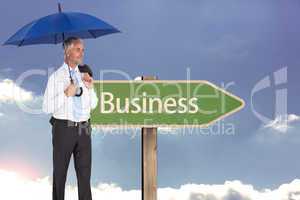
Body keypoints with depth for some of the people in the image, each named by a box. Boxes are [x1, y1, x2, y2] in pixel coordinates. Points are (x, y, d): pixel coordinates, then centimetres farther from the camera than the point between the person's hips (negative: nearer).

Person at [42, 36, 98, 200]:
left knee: (85, 171, 6)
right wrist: (66, 94, -18)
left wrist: (90, 88, -1)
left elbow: (93, 105, 15)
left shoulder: (85, 75, 11)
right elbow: (47, 107, -9)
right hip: (64, 128, -4)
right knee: (60, 172, 4)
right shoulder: (56, 77, -4)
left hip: (84, 129, 4)